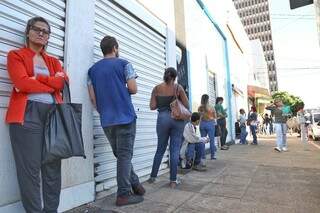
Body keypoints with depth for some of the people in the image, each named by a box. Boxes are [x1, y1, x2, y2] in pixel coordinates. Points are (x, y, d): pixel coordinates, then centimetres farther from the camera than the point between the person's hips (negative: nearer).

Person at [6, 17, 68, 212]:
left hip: (53, 114, 4)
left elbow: (64, 81, 3)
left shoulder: (53, 61, 23)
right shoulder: (16, 55, 10)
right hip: (27, 114, -4)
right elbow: (22, 83, -8)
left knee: (53, 166, 5)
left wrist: (36, 78, -6)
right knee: (30, 167, -3)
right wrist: (53, 82, -1)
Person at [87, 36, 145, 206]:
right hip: (125, 117, -4)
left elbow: (92, 97, 7)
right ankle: (123, 195, 6)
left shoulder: (92, 69, 13)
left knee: (120, 155, 15)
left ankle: (135, 185, 23)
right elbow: (133, 89, -7)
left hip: (106, 120, 5)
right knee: (125, 155, 1)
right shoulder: (123, 64, 1)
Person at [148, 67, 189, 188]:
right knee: (175, 150, 5)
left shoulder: (157, 88, 3)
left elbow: (152, 106, 0)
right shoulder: (178, 87, 0)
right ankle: (173, 181, 10)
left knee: (160, 149, 15)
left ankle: (153, 176, 24)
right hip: (177, 119, -1)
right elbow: (187, 106, 0)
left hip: (163, 118, 1)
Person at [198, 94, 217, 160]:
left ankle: (203, 156, 13)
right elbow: (215, 117, 2)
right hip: (210, 123, -3)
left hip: (202, 124, 3)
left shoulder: (199, 108, -2)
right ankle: (212, 155, 11)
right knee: (211, 140, 5)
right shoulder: (211, 107, -8)